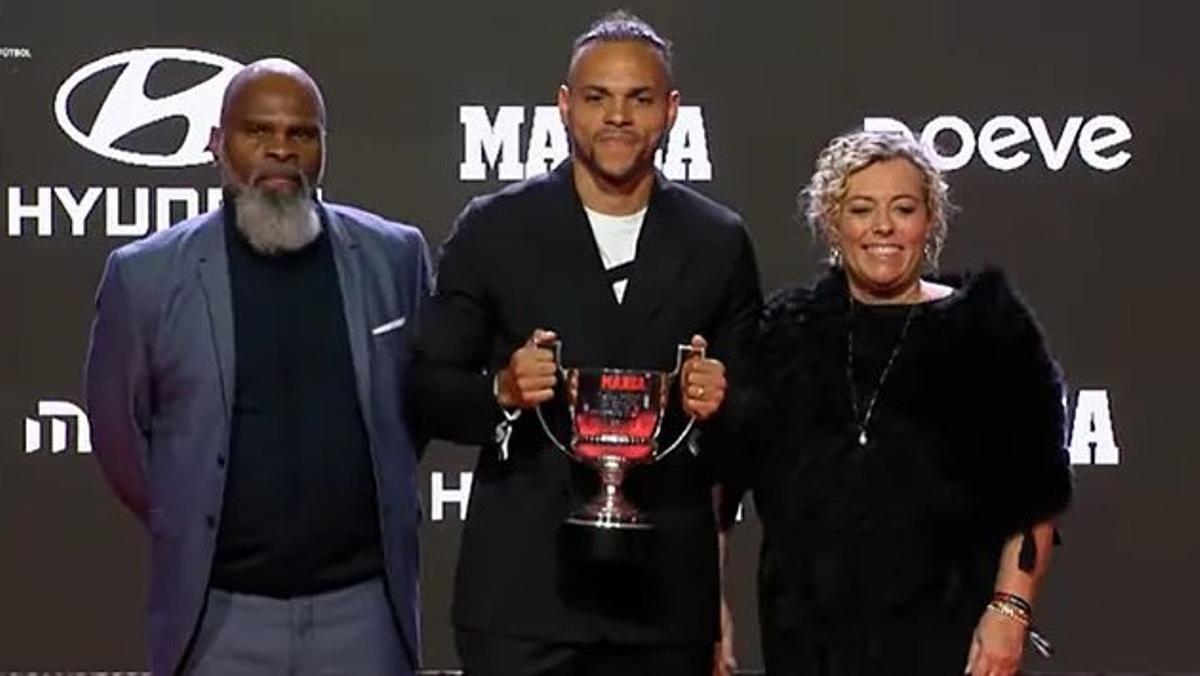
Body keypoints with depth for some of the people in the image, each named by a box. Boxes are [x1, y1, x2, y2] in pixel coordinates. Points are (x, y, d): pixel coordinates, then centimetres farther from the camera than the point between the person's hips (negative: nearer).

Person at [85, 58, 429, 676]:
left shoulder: (394, 257, 1)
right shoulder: (146, 274, -4)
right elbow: (119, 429, 7)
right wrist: (192, 534, 10)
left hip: (363, 604, 1)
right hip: (218, 614, -1)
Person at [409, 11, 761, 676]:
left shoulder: (719, 242, 7)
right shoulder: (494, 228, 2)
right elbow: (427, 389, 3)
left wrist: (719, 404, -12)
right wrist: (501, 390, -17)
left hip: (665, 588, 2)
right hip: (521, 586, -1)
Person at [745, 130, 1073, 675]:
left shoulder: (989, 328, 1)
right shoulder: (786, 331, 9)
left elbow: (1033, 497, -2)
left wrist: (1010, 609, -9)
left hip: (942, 630, -2)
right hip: (808, 630, 2)